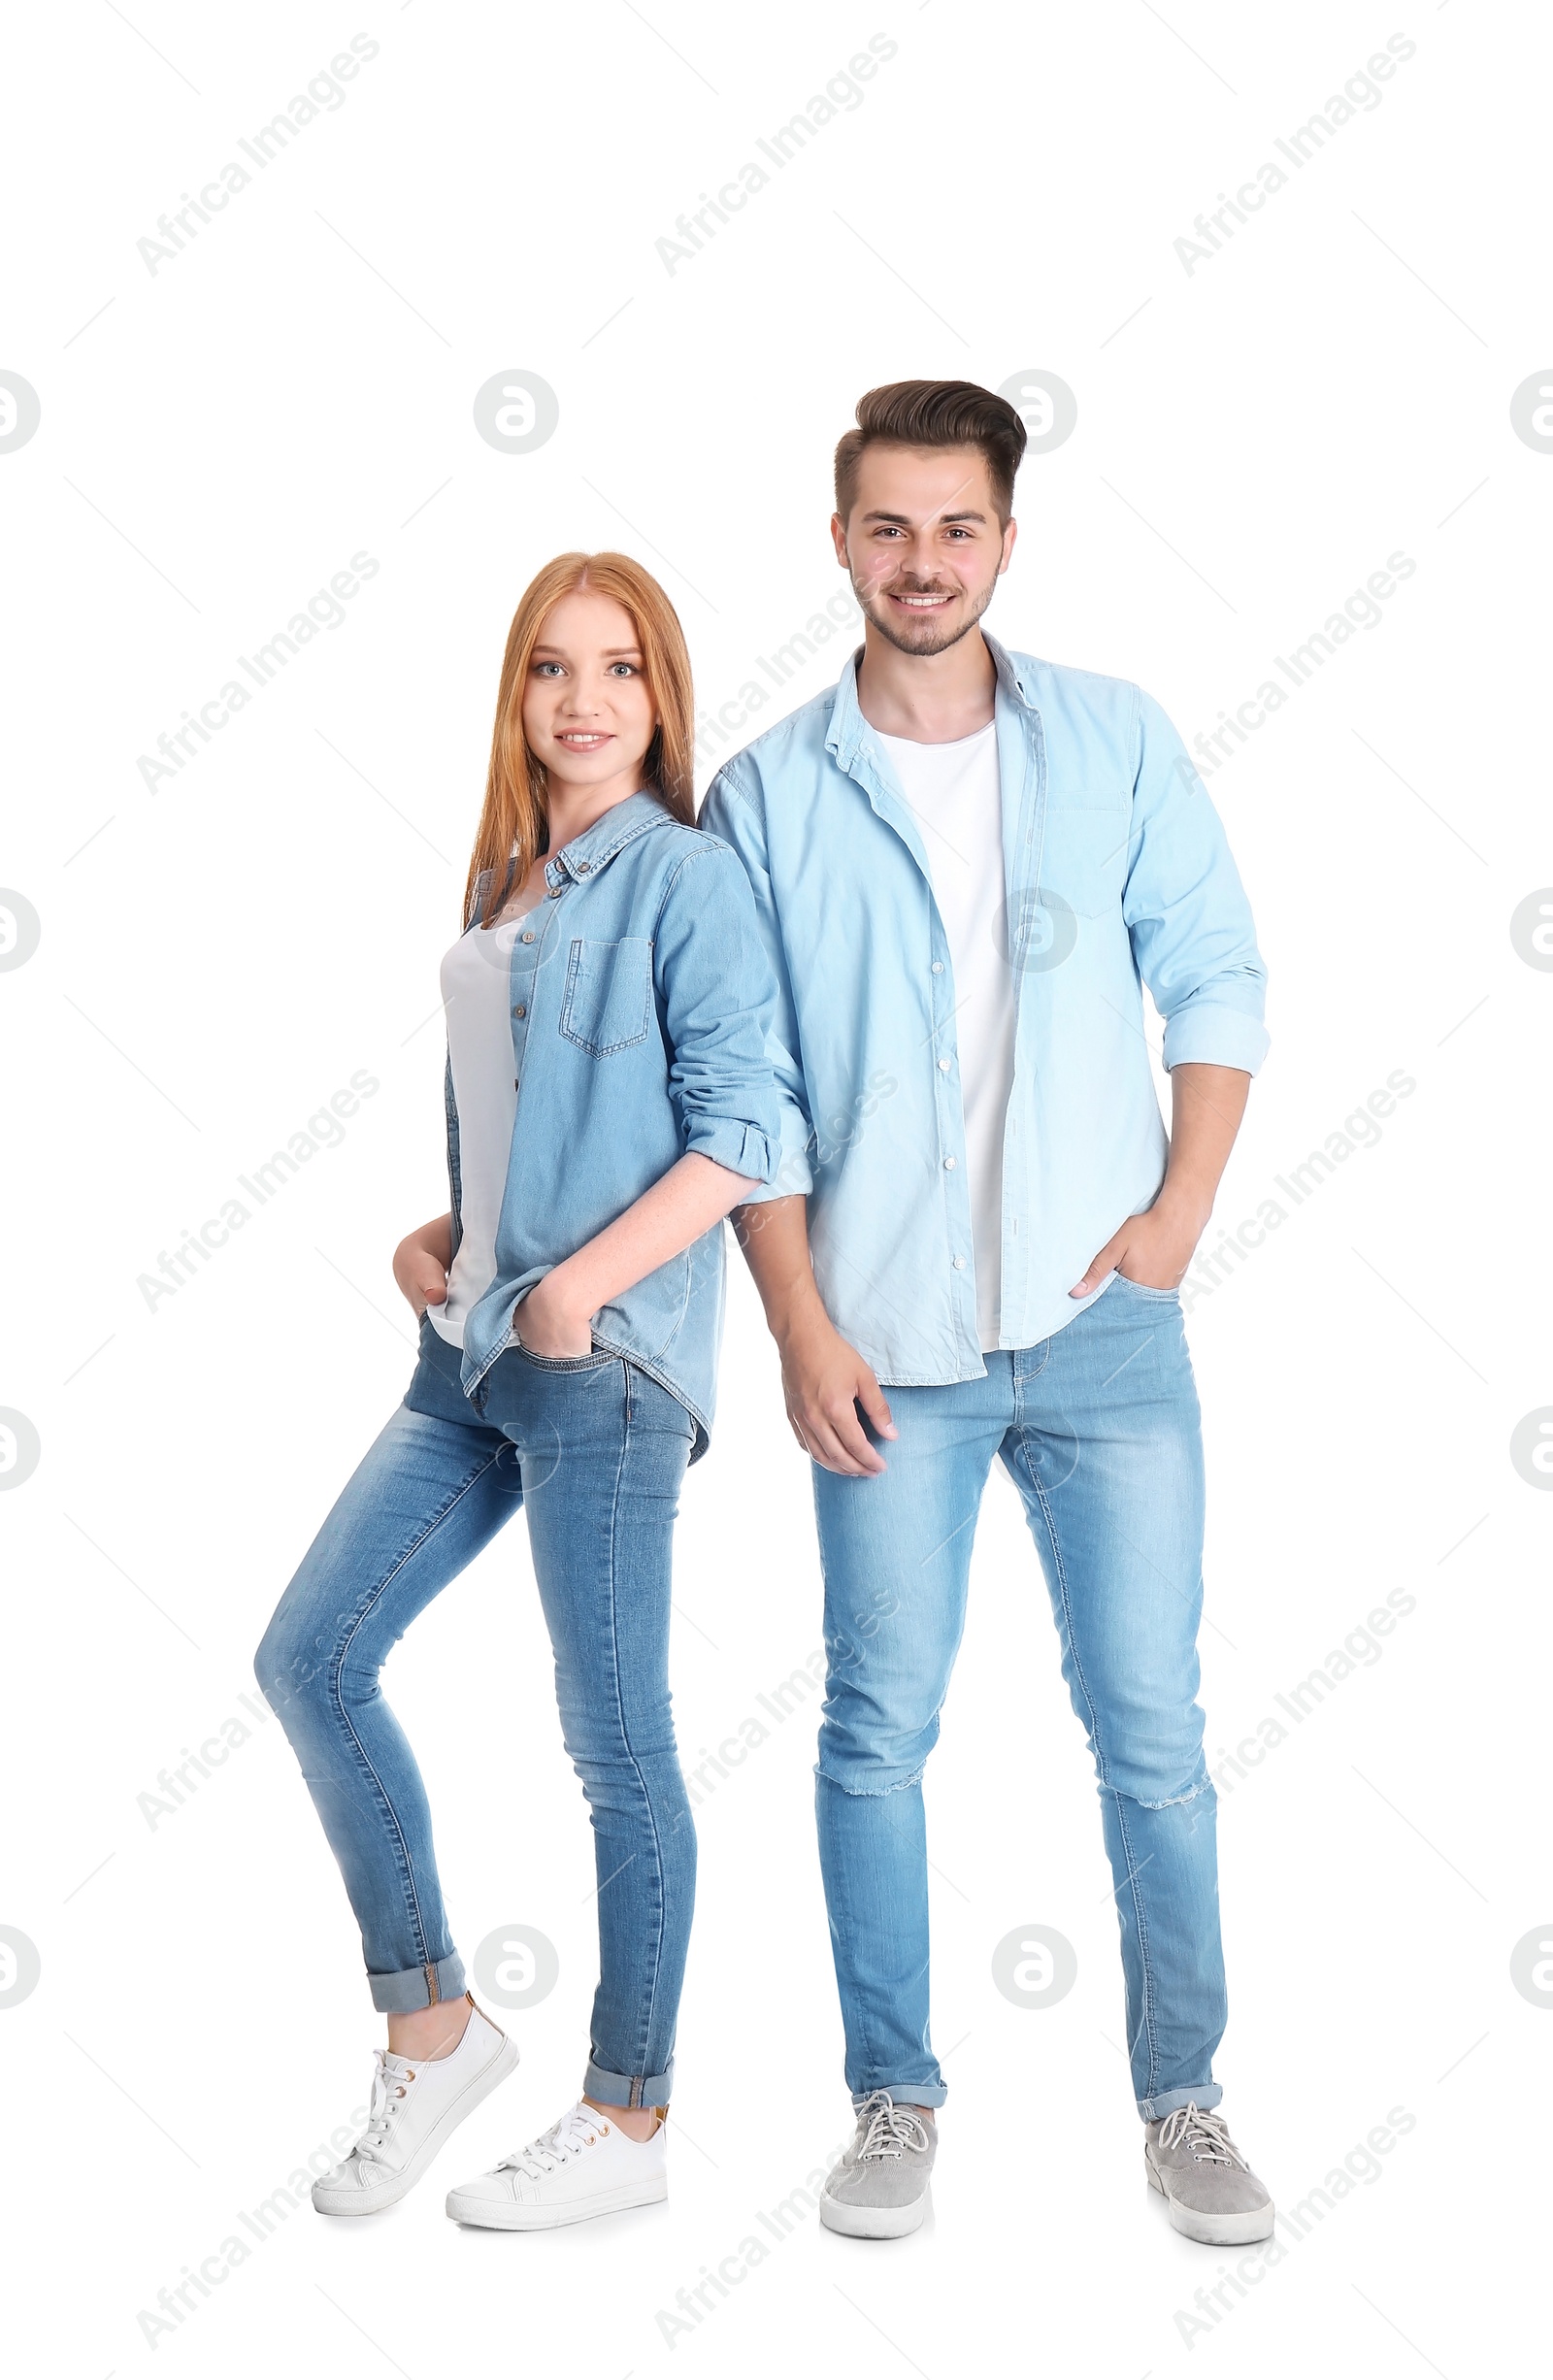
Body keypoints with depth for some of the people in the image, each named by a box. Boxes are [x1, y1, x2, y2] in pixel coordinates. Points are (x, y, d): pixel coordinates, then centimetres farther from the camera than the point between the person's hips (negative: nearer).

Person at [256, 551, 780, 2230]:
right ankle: (431, 2028, 21)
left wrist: (581, 1285, -19)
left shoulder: (683, 876, -7)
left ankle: (627, 2122, 15)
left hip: (608, 1356, -8)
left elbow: (739, 1135, -13)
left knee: (615, 1741, 0)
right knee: (308, 1655, 7)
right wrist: (437, 1237, 7)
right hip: (475, 1346, 8)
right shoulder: (498, 886, 16)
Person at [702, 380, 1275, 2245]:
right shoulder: (768, 795, 2)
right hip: (887, 1340, 0)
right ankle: (892, 2097, 23)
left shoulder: (1115, 742, 4)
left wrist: (1185, 1205, -4)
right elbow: (751, 1089, 2)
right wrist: (802, 1325, -5)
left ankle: (1181, 2095, 21)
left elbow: (1216, 977, 8)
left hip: (1103, 1324, 1)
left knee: (1151, 1724, 5)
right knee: (880, 1726, 6)